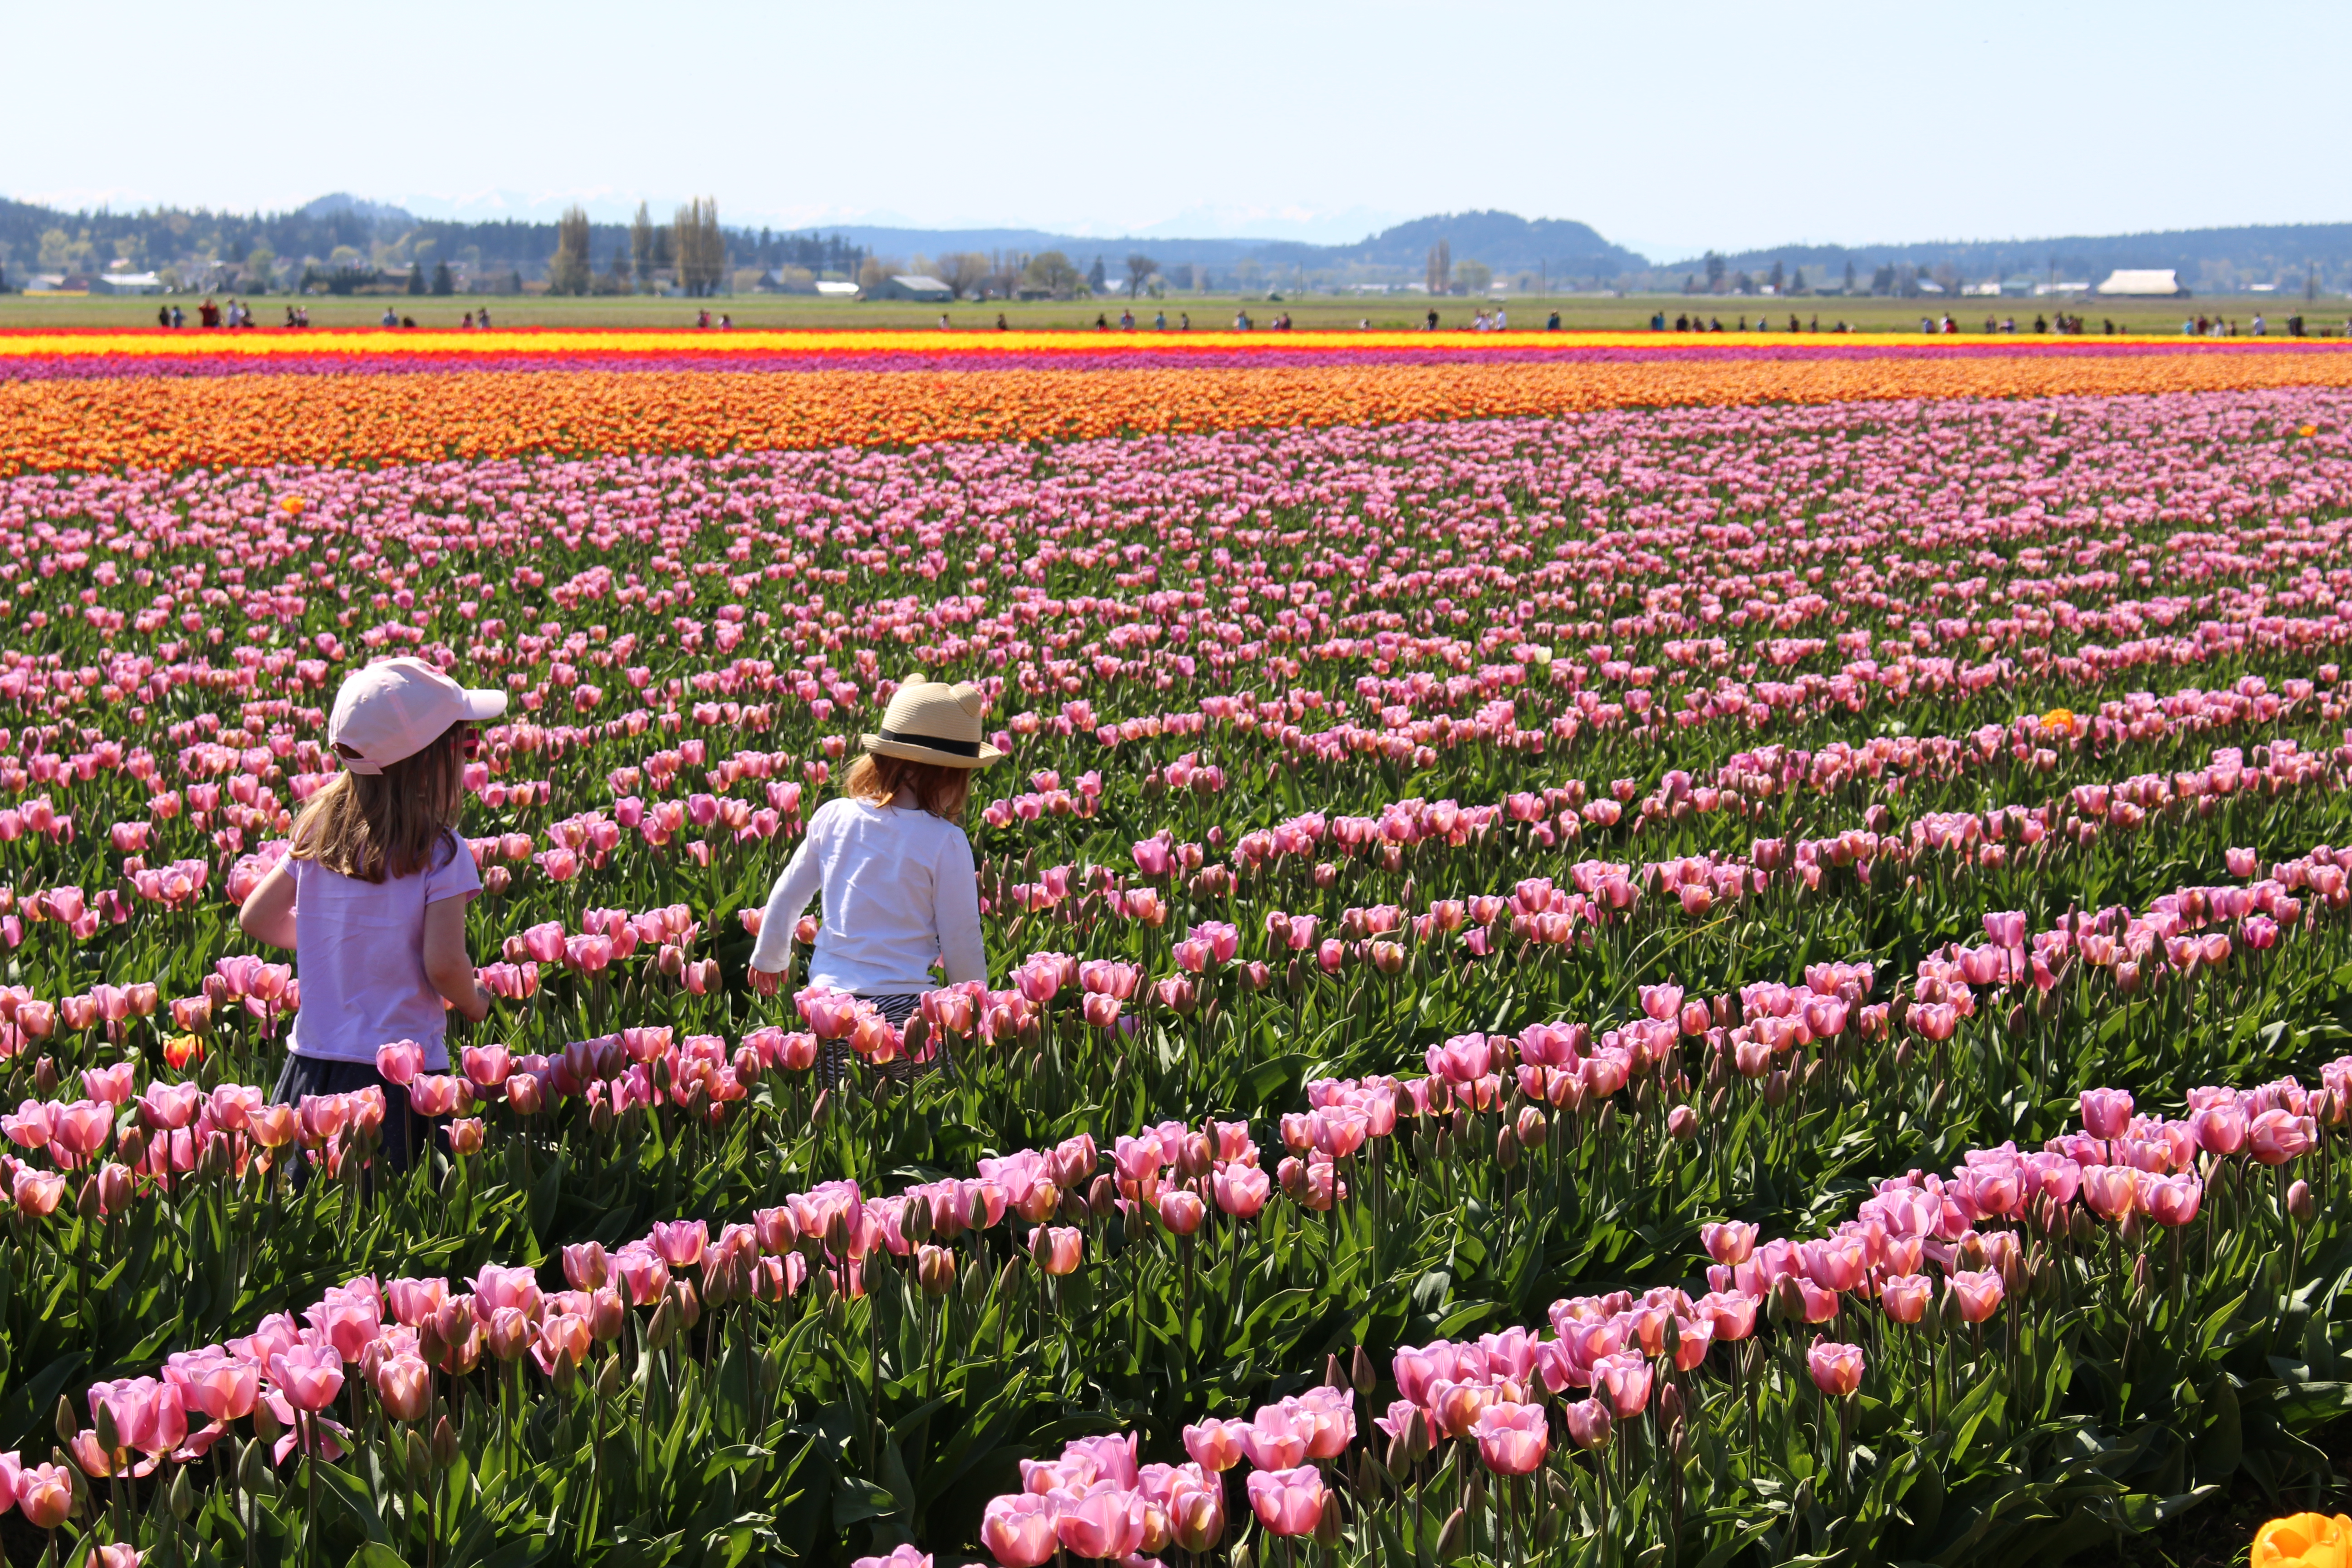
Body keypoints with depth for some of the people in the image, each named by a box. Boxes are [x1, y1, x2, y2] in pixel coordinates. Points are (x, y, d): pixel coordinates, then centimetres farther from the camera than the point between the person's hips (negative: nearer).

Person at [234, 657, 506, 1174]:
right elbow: (444, 965, -17)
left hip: (313, 1061, 5)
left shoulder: (317, 832, 4)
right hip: (402, 1072, -5)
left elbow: (256, 918, 11)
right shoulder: (441, 853, -12)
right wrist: (475, 1004, 3)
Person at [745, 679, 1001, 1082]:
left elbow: (786, 897, 17)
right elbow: (961, 941, -2)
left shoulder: (832, 818, 5)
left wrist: (769, 959, 34)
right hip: (903, 1003, -4)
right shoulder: (945, 841, -8)